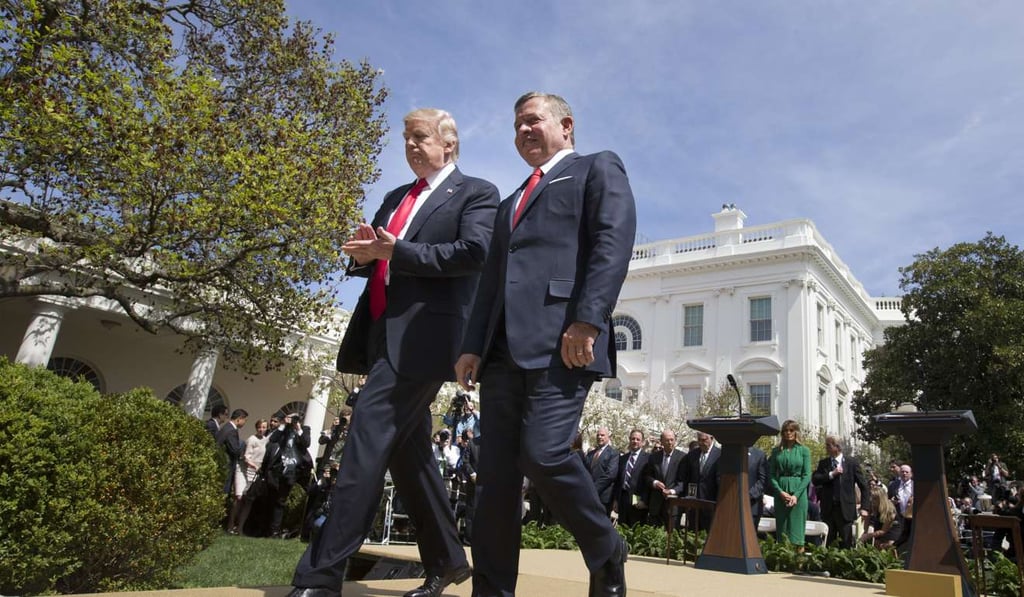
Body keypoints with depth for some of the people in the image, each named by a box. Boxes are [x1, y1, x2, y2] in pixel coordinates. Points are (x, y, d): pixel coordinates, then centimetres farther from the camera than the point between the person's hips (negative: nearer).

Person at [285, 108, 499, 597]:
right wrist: (366, 255, -1)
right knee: (406, 452, 10)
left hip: (421, 336, -8)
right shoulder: (396, 198, 25)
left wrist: (396, 252, -18)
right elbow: (377, 259, 24)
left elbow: (474, 252, -13)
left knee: (367, 444, -15)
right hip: (383, 335, 8)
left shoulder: (476, 192, 4)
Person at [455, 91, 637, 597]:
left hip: (562, 339, -7)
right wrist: (473, 345, 9)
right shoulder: (511, 203, 32)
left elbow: (614, 241, -5)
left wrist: (588, 320, -19)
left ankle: (606, 554, 10)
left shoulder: (597, 168, 12)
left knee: (543, 454, -16)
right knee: (495, 473, 2)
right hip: (503, 346, 7)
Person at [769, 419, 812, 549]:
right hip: (780, 493, 2)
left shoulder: (803, 450, 2)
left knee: (796, 527, 0)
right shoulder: (776, 451, 7)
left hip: (798, 491, -2)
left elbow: (807, 475, -2)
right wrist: (780, 492, -9)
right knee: (781, 527, 4)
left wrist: (796, 495, -11)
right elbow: (771, 474, 4)